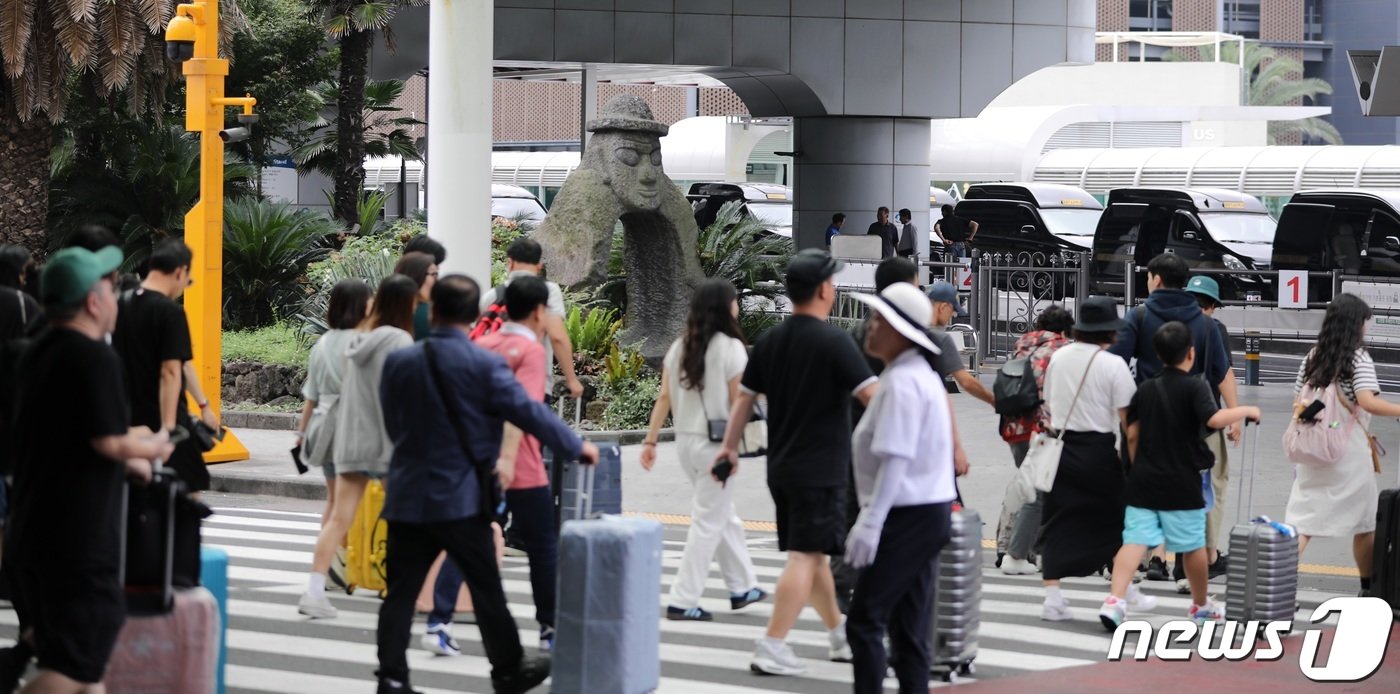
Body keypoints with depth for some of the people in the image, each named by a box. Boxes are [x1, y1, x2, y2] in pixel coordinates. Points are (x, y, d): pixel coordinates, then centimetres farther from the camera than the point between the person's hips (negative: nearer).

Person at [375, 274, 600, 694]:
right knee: (486, 589, 9)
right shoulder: (485, 365, -12)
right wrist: (577, 447, 5)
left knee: (401, 591, 4)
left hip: (407, 497, 3)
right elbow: (529, 412, -8)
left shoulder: (398, 363, 1)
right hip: (460, 498, -3)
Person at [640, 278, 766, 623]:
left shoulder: (679, 347, 6)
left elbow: (664, 397, 6)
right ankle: (682, 601, -2)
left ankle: (742, 587, 30)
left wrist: (650, 440, 8)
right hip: (716, 442, -7)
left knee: (724, 515, 20)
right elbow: (738, 402, -13)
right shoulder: (731, 348, -12)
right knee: (708, 522, 0)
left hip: (686, 440, 7)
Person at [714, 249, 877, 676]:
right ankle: (772, 649, -12)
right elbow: (873, 396, -18)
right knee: (806, 556, -6)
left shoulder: (770, 342, 7)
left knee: (813, 554, 17)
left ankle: (840, 636, 30)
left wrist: (730, 447, 24)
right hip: (821, 470, -8)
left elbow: (744, 397, 14)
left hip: (782, 466, 8)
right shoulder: (834, 343, -13)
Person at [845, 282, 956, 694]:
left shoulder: (902, 383, -16)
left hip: (908, 516, -10)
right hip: (930, 511, 10)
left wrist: (871, 522, -26)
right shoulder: (920, 374, 17)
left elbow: (895, 459, -24)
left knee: (865, 620, -10)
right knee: (909, 626, 12)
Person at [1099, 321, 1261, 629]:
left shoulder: (1146, 389, 8)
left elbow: (1132, 434, 8)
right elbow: (1214, 419, -23)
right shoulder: (1195, 387, -7)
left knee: (1135, 541, -6)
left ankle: (1115, 600, -25)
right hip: (1181, 484, -4)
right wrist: (1245, 411, -8)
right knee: (1193, 545, 14)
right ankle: (1201, 604, 30)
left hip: (1143, 480, 4)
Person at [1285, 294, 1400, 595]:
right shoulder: (1358, 358, -9)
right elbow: (1367, 401, -22)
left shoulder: (1313, 357, 7)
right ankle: (1368, 587, 24)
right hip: (1350, 450, -5)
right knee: (1365, 522, 13)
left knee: (1302, 519, 0)